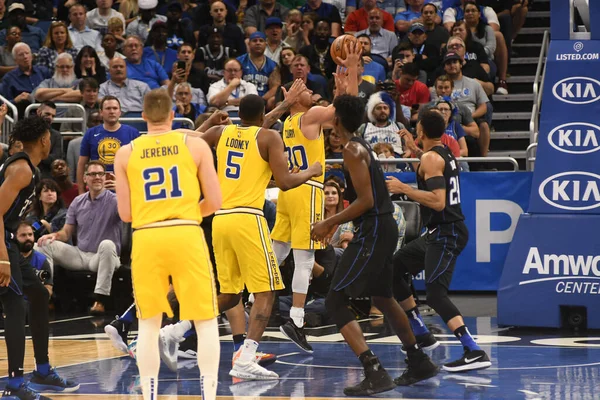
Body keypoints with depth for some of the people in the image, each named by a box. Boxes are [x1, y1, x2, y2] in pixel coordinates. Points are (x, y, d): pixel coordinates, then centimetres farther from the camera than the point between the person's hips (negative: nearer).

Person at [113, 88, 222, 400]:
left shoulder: (126, 153, 6)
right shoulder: (195, 145, 3)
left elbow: (125, 214, 6)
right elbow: (214, 203, 2)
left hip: (146, 237, 1)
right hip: (186, 234, -1)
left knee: (149, 323, 12)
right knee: (206, 320, 6)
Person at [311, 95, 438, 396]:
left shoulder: (352, 150, -14)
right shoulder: (362, 147, 16)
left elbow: (365, 201, -20)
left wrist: (329, 224, -15)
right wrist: (335, 223, 25)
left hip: (373, 232, -10)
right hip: (384, 228, 10)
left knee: (335, 301, -12)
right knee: (382, 297, 28)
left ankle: (375, 373, -22)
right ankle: (419, 363, 40)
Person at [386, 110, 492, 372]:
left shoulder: (431, 158, -16)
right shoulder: (445, 154, 13)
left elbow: (438, 201, -27)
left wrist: (403, 188, -21)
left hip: (446, 234, -10)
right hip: (439, 232, 10)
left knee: (436, 294, -19)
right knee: (392, 269, 18)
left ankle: (475, 353, -28)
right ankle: (421, 334, 23)